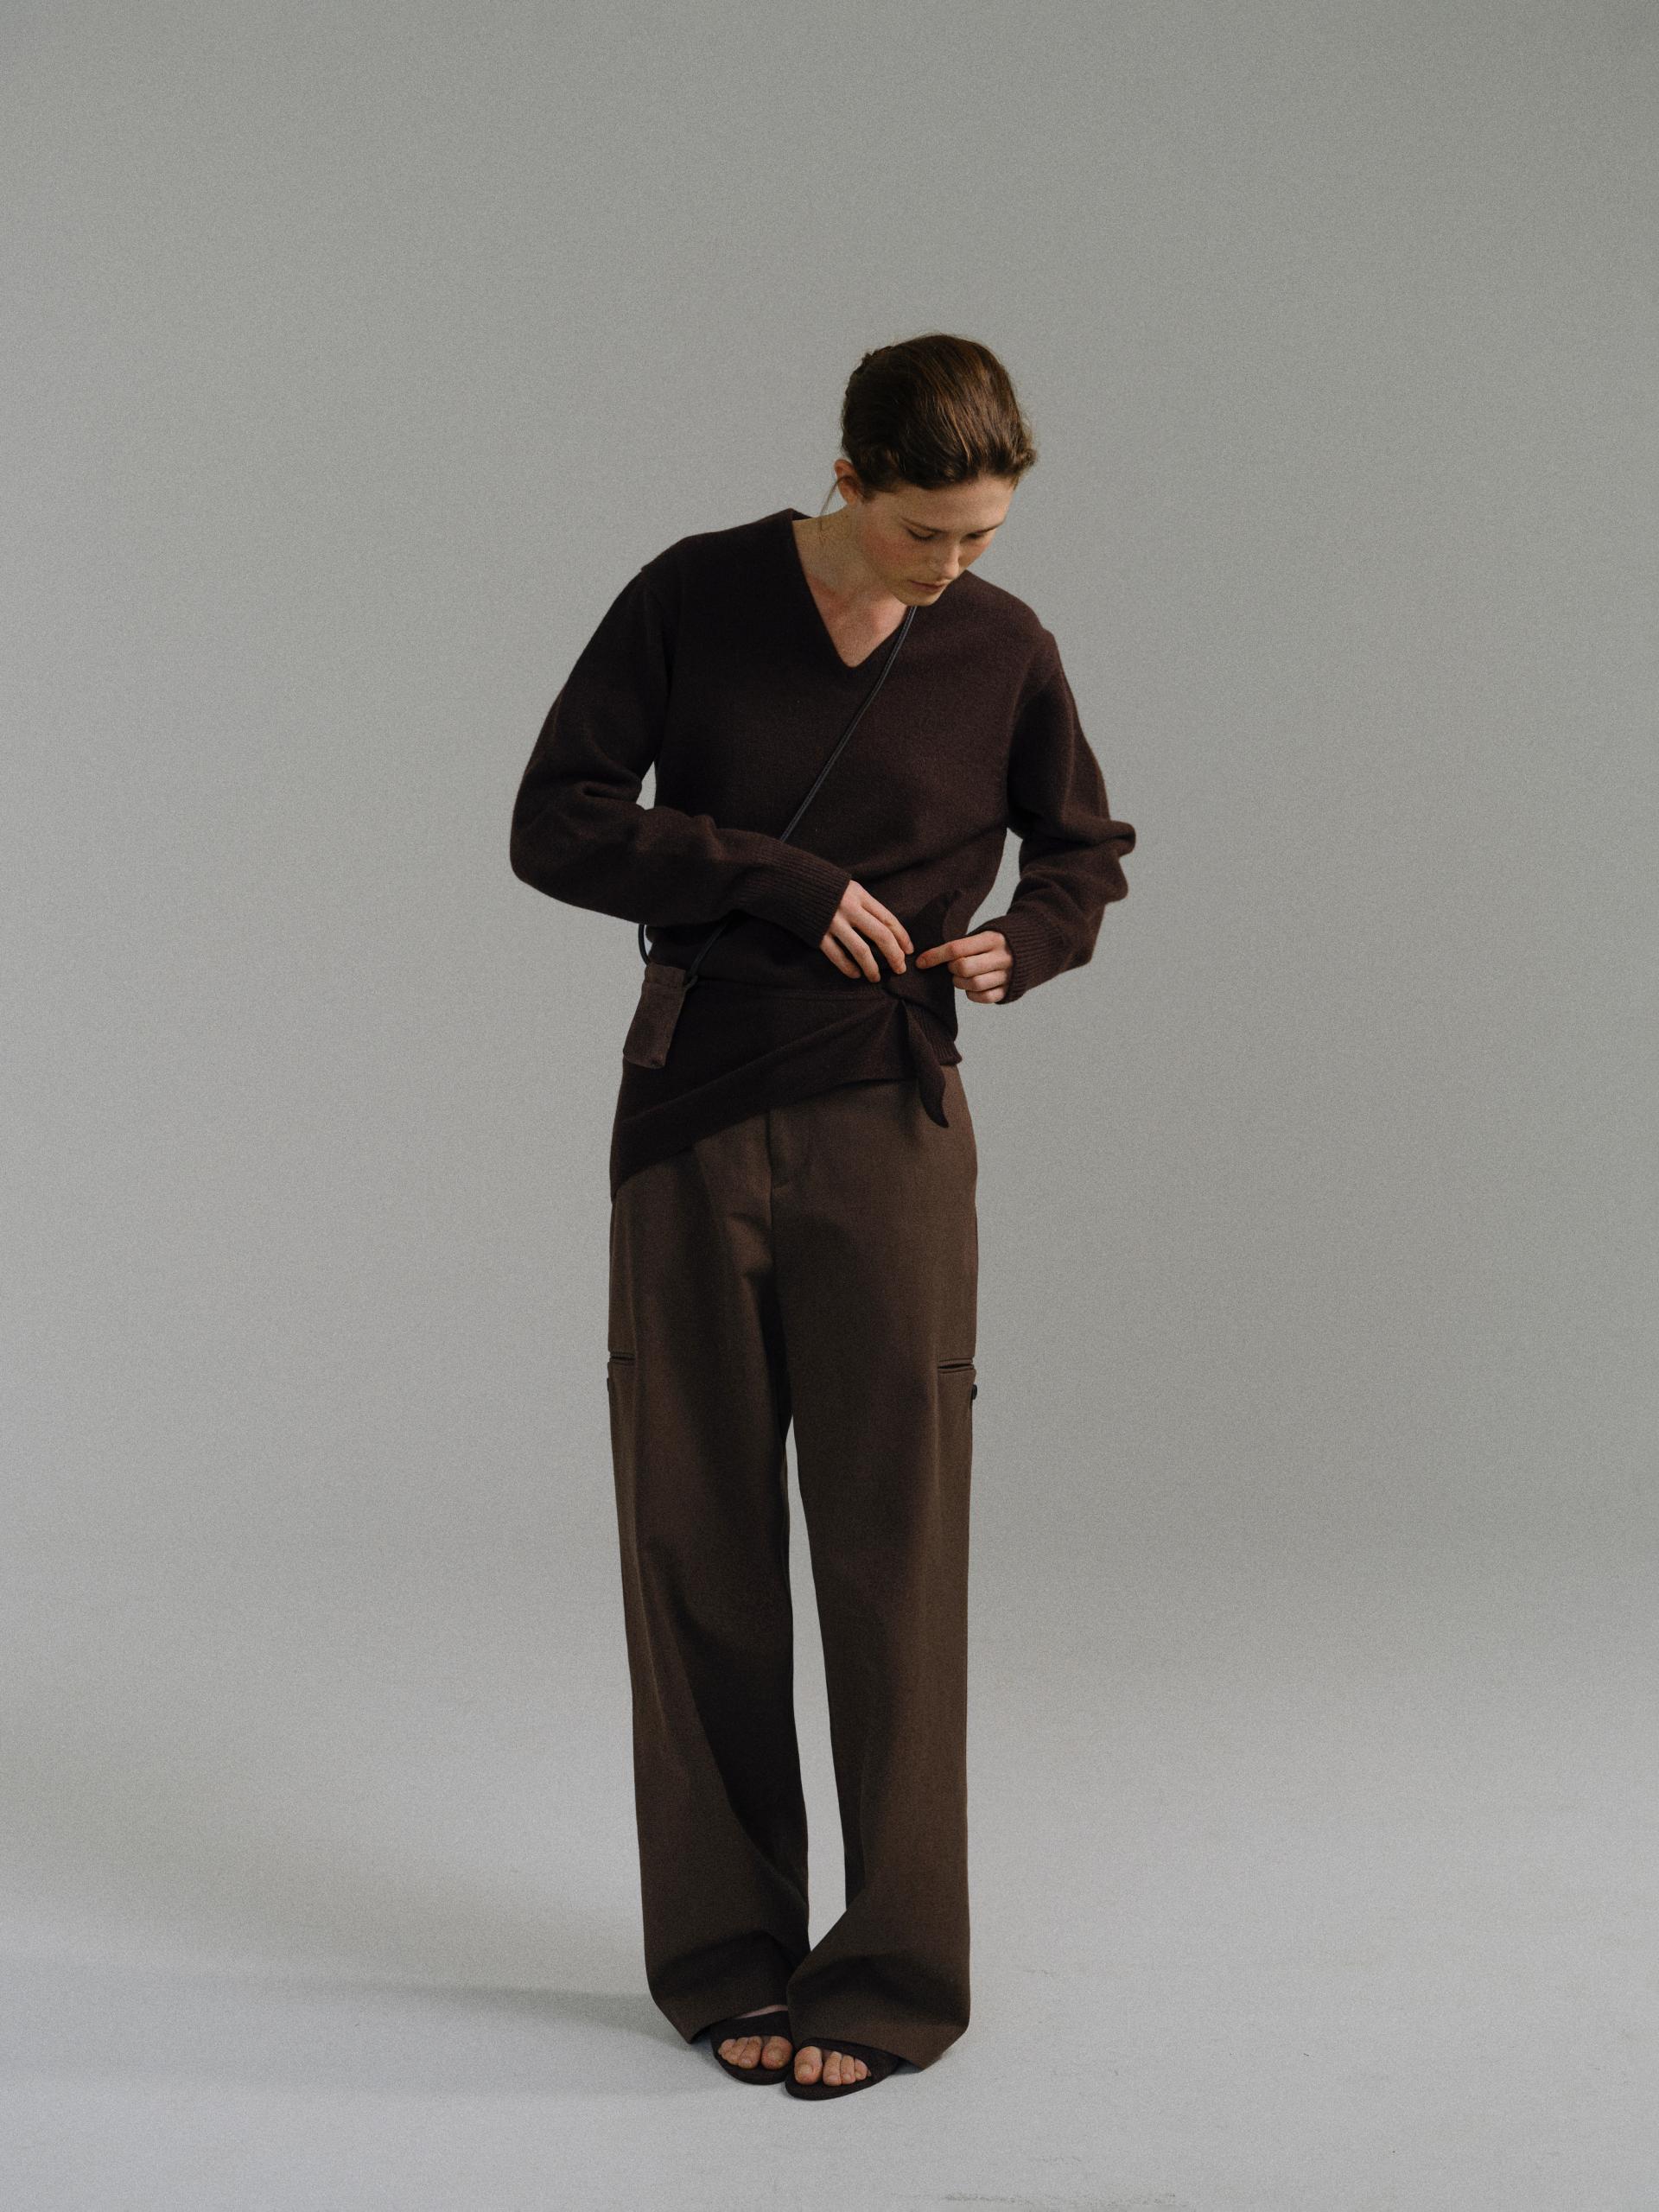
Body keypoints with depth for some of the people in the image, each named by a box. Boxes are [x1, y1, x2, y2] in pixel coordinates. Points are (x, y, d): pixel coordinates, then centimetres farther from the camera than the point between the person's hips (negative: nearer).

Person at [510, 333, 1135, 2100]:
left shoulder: (1004, 649, 3)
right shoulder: (690, 599, 0)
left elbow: (1081, 854, 16)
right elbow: (554, 824, -3)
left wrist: (1017, 944, -6)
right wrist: (780, 881, -14)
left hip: (888, 1136, 0)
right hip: (692, 1121, 1)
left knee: (893, 1547, -3)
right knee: (695, 1543, 4)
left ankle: (896, 1973, 9)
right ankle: (725, 1955, 17)